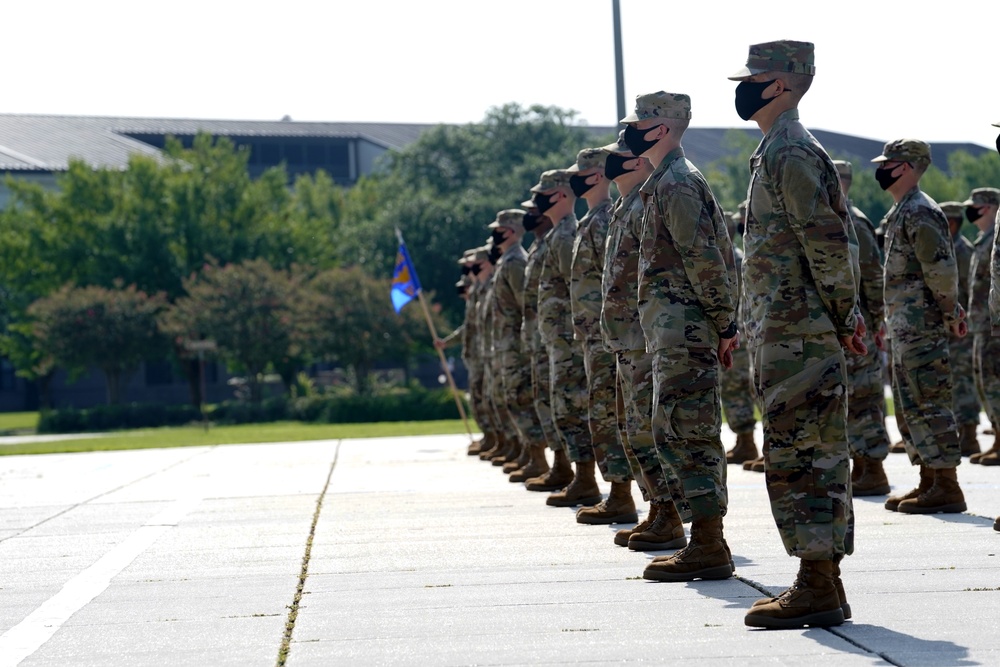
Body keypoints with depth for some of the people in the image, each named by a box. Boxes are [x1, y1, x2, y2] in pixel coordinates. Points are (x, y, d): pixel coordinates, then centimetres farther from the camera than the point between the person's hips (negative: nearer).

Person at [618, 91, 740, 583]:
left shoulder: (677, 184, -12)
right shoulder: (667, 182, 20)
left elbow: (704, 260, -18)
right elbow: (712, 258, 23)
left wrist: (724, 324, -17)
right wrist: (724, 323, 20)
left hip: (681, 332, -11)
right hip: (676, 333, 11)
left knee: (681, 431, -11)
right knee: (691, 433, 10)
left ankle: (708, 547, -11)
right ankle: (707, 543, 13)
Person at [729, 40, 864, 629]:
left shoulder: (789, 153, -13)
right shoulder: (779, 151, 19)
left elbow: (828, 240, -19)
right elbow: (832, 241, 22)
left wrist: (841, 316, -12)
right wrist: (844, 315, 18)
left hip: (797, 333, -10)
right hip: (786, 332, 10)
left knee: (798, 454, -9)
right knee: (815, 454, 11)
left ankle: (817, 587, -8)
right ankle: (825, 583, 15)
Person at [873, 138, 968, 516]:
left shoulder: (919, 213, -14)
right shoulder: (901, 212, 19)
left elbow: (941, 269, -20)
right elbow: (938, 270, 24)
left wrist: (949, 312, -12)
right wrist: (951, 309, 20)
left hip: (922, 327, -11)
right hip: (905, 328, 11)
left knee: (930, 404, -10)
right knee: (913, 406, 13)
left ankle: (947, 487, -9)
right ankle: (929, 482, 18)